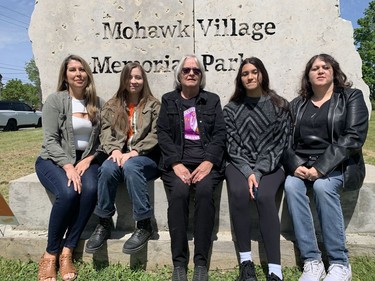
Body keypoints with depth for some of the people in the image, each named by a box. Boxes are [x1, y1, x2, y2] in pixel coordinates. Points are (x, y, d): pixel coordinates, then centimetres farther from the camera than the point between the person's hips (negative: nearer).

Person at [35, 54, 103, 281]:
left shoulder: (97, 103, 5)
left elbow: (102, 140, 4)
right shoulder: (55, 100, -3)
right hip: (54, 160, -2)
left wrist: (88, 159, -12)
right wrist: (68, 166, -22)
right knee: (68, 192, -33)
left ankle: (67, 252, -16)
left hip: (86, 159, 3)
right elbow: (50, 140, -10)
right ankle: (50, 253, -11)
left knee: (91, 190, -30)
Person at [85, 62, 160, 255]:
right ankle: (104, 223, -16)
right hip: (120, 155, 3)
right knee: (108, 168, -31)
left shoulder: (154, 105, 6)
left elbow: (155, 135, -5)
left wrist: (134, 152, -18)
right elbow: (105, 132, 5)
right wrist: (115, 150, -16)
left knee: (130, 166, -36)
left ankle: (144, 225, -26)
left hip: (146, 158, -2)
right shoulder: (111, 106, 16)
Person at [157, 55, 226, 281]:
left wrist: (208, 162, -14)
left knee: (205, 190, -31)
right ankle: (179, 263, -20)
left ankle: (201, 263, -21)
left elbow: (220, 133, 4)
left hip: (206, 161, 0)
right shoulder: (168, 100, 15)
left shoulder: (212, 100, 15)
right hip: (177, 161, 0)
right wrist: (176, 164, -13)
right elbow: (163, 134, 3)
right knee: (178, 192, -30)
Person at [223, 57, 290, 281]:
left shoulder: (280, 106, 4)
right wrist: (248, 172, -14)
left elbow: (280, 144, -3)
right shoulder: (231, 109, 8)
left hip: (270, 165, -1)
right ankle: (246, 261, -20)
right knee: (239, 193, -31)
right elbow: (232, 145, 1)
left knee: (264, 196, -31)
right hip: (240, 165, 1)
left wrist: (258, 172, -15)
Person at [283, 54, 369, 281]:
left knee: (323, 186, -34)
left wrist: (322, 167, -20)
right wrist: (294, 165, -15)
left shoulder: (352, 97, 6)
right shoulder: (297, 104, 16)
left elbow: (353, 137, -9)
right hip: (301, 165, 3)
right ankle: (312, 261, -23)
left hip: (336, 165, -2)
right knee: (291, 185, -29)